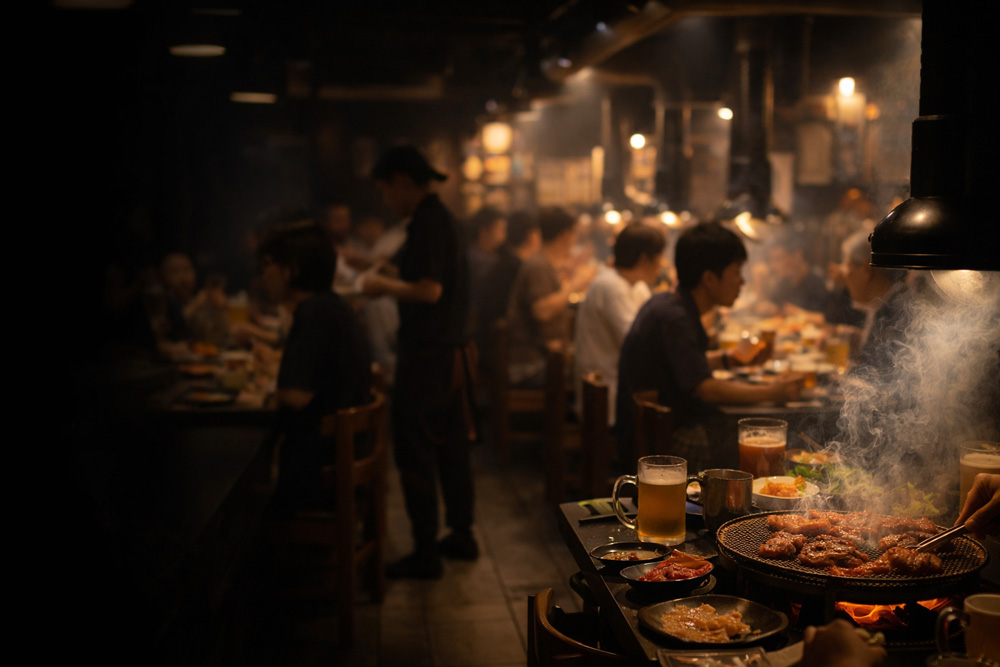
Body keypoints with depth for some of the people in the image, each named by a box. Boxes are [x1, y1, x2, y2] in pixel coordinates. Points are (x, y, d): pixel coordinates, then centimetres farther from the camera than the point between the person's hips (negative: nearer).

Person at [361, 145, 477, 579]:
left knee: (414, 456, -2)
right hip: (453, 350, 10)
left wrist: (385, 286, -11)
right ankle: (462, 536, 30)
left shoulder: (428, 223, -16)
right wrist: (394, 279, 18)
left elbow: (430, 290, -25)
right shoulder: (443, 218, 15)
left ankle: (425, 555, 5)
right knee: (451, 449, 18)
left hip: (428, 356, -10)